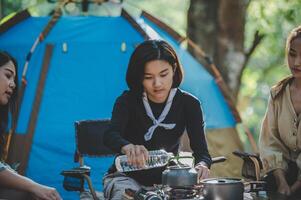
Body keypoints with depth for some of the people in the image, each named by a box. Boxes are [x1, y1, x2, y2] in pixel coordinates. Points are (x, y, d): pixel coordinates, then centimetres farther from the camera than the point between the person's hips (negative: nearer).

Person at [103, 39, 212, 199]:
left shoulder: (188, 104, -7)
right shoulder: (127, 101, -14)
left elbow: (201, 150, -15)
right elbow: (110, 136, -33)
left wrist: (202, 165, -42)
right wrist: (128, 148, -58)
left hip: (166, 180, 3)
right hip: (127, 178, -3)